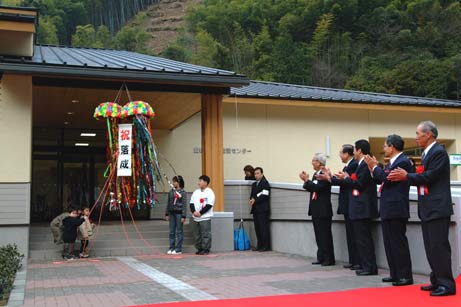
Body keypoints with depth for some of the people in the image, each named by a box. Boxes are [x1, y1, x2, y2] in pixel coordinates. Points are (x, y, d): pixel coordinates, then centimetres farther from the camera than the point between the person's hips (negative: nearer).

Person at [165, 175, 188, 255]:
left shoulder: (183, 192, -7)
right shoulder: (171, 192, 8)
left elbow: (184, 205, -8)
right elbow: (168, 203, 14)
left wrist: (183, 216, -12)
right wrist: (167, 214, 12)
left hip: (179, 213, -5)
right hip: (172, 213, 5)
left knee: (179, 231, 2)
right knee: (172, 231, 8)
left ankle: (178, 249, 7)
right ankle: (171, 248, 16)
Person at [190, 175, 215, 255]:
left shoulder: (209, 192, -5)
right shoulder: (196, 192, 14)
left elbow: (209, 205, -13)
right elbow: (191, 203, 10)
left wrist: (200, 213, -16)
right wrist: (194, 211, -8)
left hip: (205, 217, -6)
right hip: (196, 218, 6)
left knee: (205, 234, -5)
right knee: (197, 234, 9)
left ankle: (206, 249, 1)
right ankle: (199, 249, 18)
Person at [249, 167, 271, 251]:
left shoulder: (265, 183, -5)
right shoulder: (254, 184, 22)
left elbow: (264, 196, -14)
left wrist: (255, 200, -12)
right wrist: (252, 199, -2)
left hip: (263, 209, -8)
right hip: (255, 209, 8)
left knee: (264, 228, -7)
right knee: (257, 228, 8)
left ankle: (266, 246, -4)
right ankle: (259, 245, 15)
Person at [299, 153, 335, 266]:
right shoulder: (315, 174, 14)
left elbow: (318, 187, -24)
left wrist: (307, 180, -17)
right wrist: (306, 181, 1)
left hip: (323, 210, -9)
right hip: (316, 210, 9)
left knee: (325, 235, -4)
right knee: (319, 235, 11)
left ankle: (329, 259, 2)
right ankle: (321, 257, 17)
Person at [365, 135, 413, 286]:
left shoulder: (403, 162, -13)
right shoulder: (391, 162, 17)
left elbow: (387, 178, -20)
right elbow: (380, 180, 19)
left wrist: (375, 167, -8)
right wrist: (373, 168, 7)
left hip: (396, 210, -10)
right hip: (387, 209, 10)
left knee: (398, 242, -6)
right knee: (389, 243, 13)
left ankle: (405, 276, 1)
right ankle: (395, 274, 20)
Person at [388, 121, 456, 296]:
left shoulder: (439, 152, -13)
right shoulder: (427, 153, 17)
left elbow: (429, 177, -20)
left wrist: (406, 176, -11)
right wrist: (404, 177, 0)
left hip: (437, 208, -10)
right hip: (428, 209, 10)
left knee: (439, 246, -8)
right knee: (431, 247, 13)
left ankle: (447, 284, -2)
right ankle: (437, 281, 21)